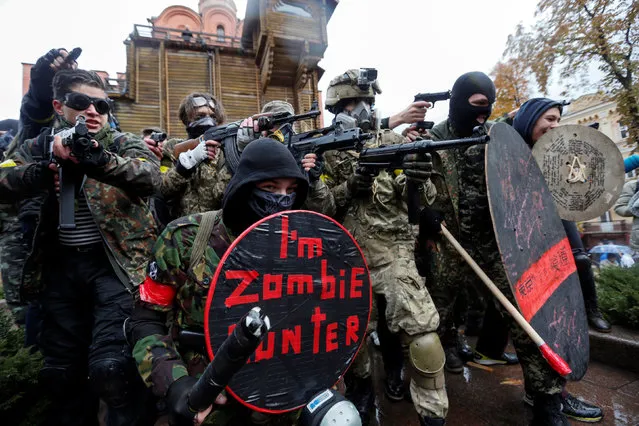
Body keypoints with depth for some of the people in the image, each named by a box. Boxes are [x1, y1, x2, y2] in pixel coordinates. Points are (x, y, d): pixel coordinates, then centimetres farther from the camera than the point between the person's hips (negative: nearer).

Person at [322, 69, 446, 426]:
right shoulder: (327, 150, 5)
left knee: (421, 330, -12)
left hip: (392, 251, -1)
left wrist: (420, 180, -22)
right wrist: (350, 187, -17)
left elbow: (425, 200, 1)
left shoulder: (394, 142, 5)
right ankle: (360, 386, 41)